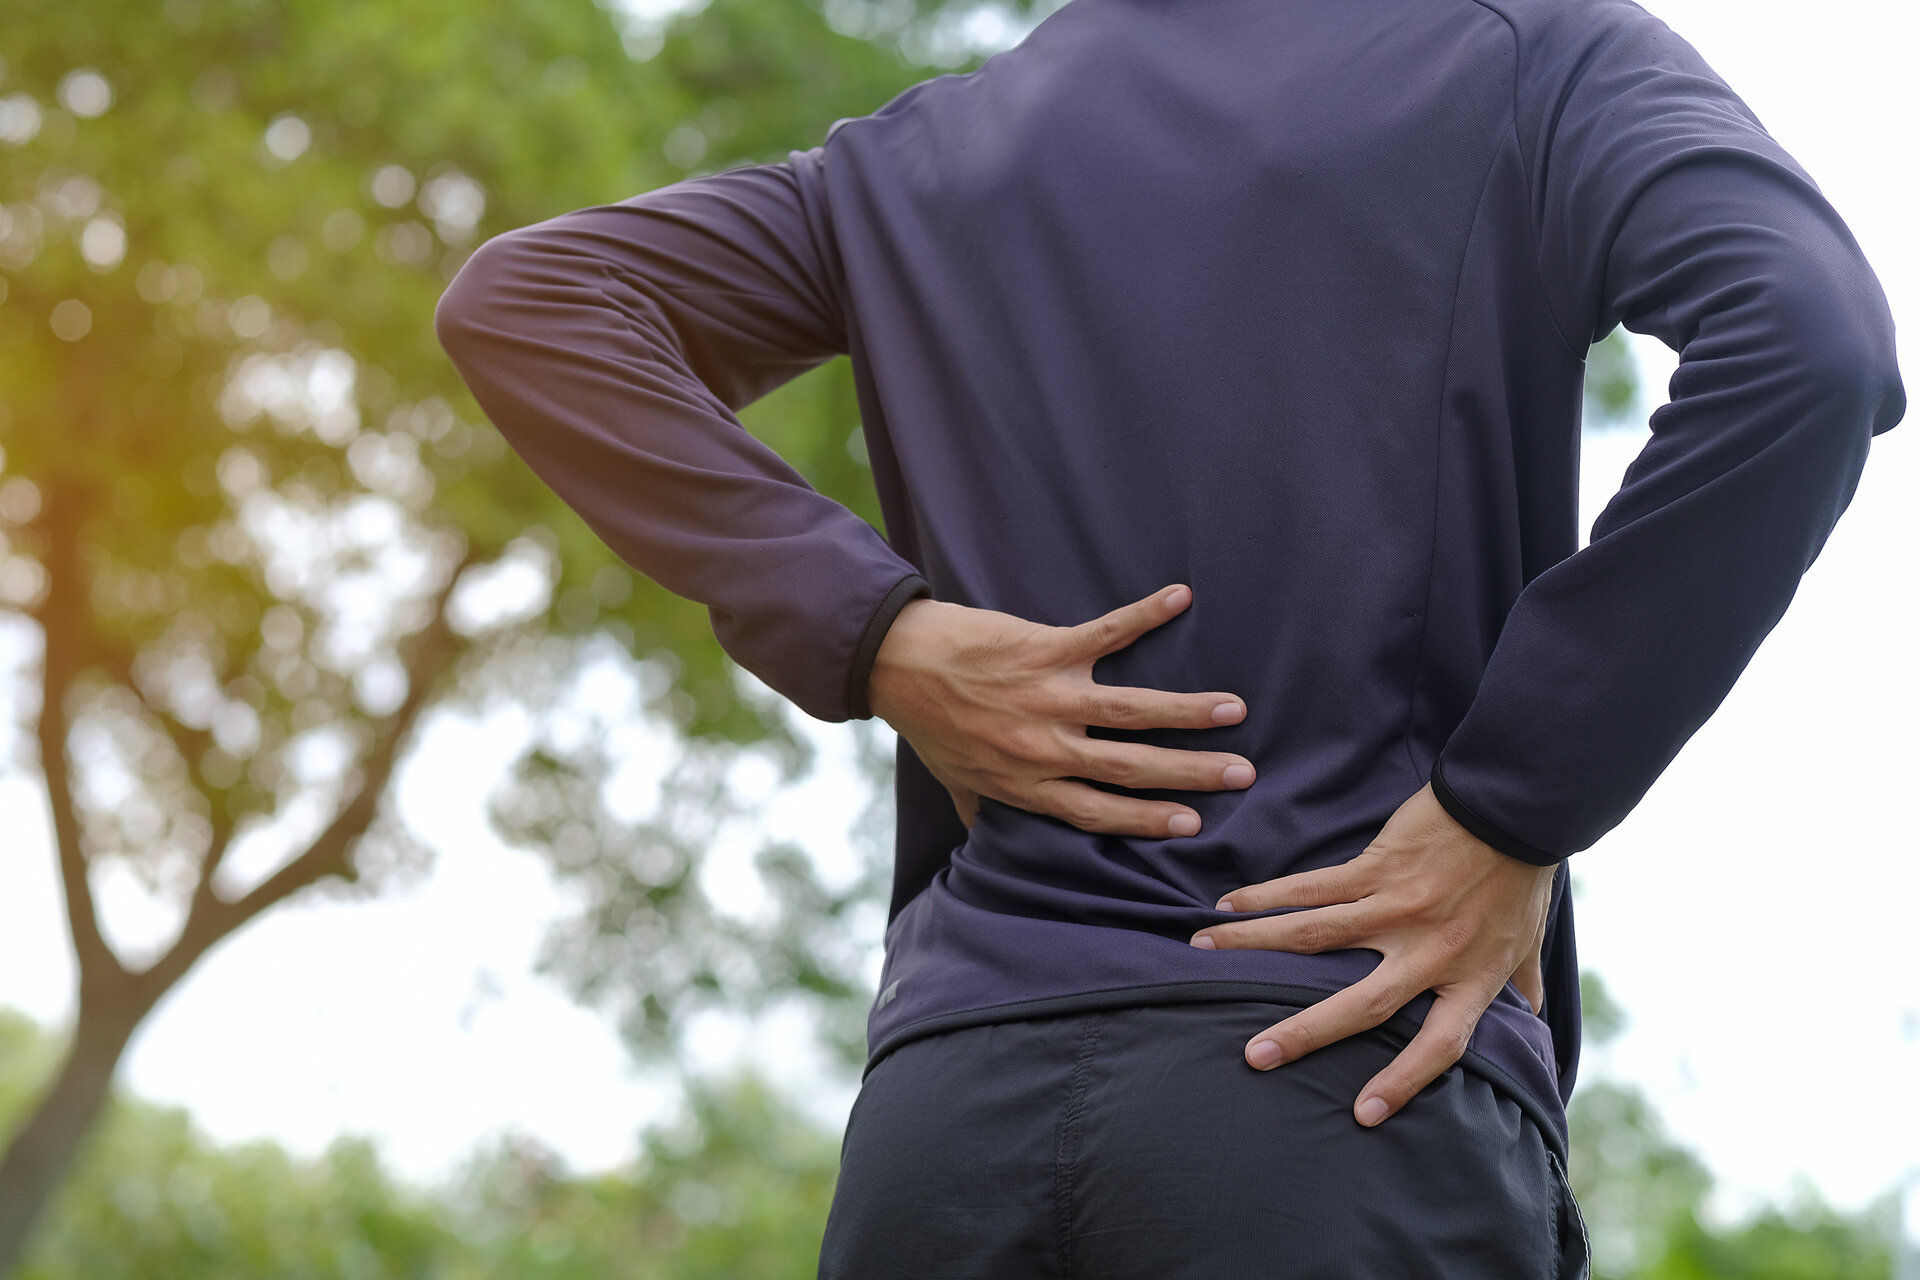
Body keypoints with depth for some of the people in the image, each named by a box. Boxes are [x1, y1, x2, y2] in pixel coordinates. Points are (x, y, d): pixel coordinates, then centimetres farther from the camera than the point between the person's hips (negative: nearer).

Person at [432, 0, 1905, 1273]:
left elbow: (515, 302, 14)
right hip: (1361, 1084, -3)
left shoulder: (916, 159, 21)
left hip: (951, 1087, 4)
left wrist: (876, 638, 4)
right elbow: (1810, 341, -10)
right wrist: (1512, 818, -7)